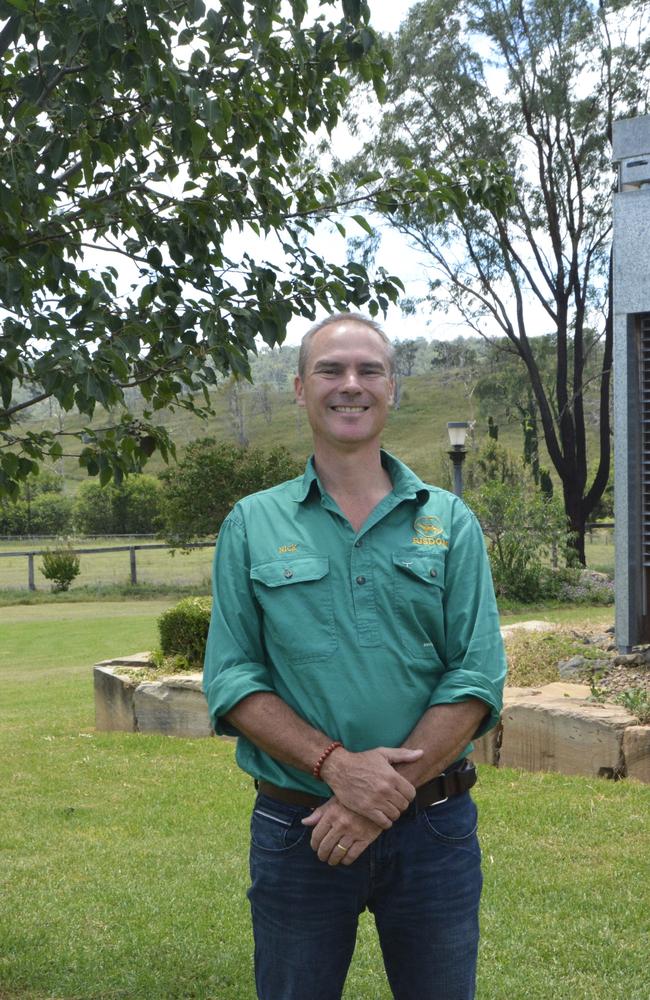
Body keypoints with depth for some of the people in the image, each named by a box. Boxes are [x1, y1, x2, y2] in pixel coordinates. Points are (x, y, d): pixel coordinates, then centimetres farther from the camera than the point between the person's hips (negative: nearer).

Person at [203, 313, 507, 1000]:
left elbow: (477, 677, -4)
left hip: (433, 829, 1)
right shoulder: (251, 525, 2)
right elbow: (231, 680, -3)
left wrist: (387, 793, -15)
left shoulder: (450, 523, 3)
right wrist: (336, 764, -18)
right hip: (295, 829, 0)